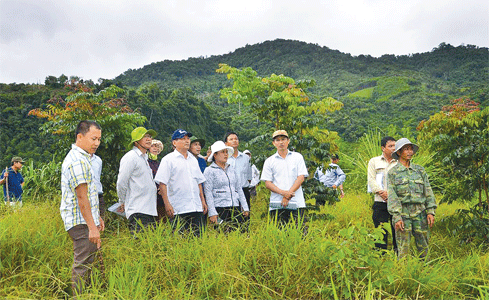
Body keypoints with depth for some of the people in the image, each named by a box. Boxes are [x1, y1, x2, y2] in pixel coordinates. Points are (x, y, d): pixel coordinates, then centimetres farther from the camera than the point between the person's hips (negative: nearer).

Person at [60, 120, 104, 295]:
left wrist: (96, 217, 25)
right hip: (81, 222, -11)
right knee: (83, 265, -5)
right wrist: (92, 227, -21)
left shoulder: (80, 157, 17)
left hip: (85, 221, 11)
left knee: (87, 261, 15)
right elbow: (82, 198, -21)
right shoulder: (77, 161, -17)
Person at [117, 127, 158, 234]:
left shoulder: (144, 158, 20)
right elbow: (121, 183, -9)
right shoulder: (131, 157, -8)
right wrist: (123, 202, 1)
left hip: (149, 211, 9)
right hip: (138, 212, -9)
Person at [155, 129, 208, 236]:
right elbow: (162, 183, -7)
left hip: (196, 207, 6)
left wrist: (203, 201, 17)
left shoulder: (193, 159, 18)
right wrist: (167, 204, -14)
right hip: (178, 210, -5)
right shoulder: (168, 160, -1)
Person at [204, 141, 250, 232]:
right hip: (220, 208, -5)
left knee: (243, 230, -3)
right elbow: (208, 193, -5)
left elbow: (239, 189, 19)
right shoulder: (209, 171, 0)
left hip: (235, 207, 5)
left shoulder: (231, 169, 17)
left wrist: (245, 207, 13)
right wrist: (212, 213, -12)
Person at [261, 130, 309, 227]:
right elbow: (267, 183, 4)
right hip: (277, 204, 0)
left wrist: (288, 195, -9)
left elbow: (301, 178, 3)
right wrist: (283, 193, -13)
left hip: (296, 203, 0)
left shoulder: (297, 157, 12)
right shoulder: (269, 161, 12)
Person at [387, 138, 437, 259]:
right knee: (403, 250, -1)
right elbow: (392, 196, -4)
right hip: (402, 213, -3)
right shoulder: (393, 172, 1)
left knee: (423, 247, 7)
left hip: (420, 213, 3)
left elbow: (428, 192, 11)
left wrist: (431, 212, 1)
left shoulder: (420, 170, 12)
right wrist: (397, 217, -12)